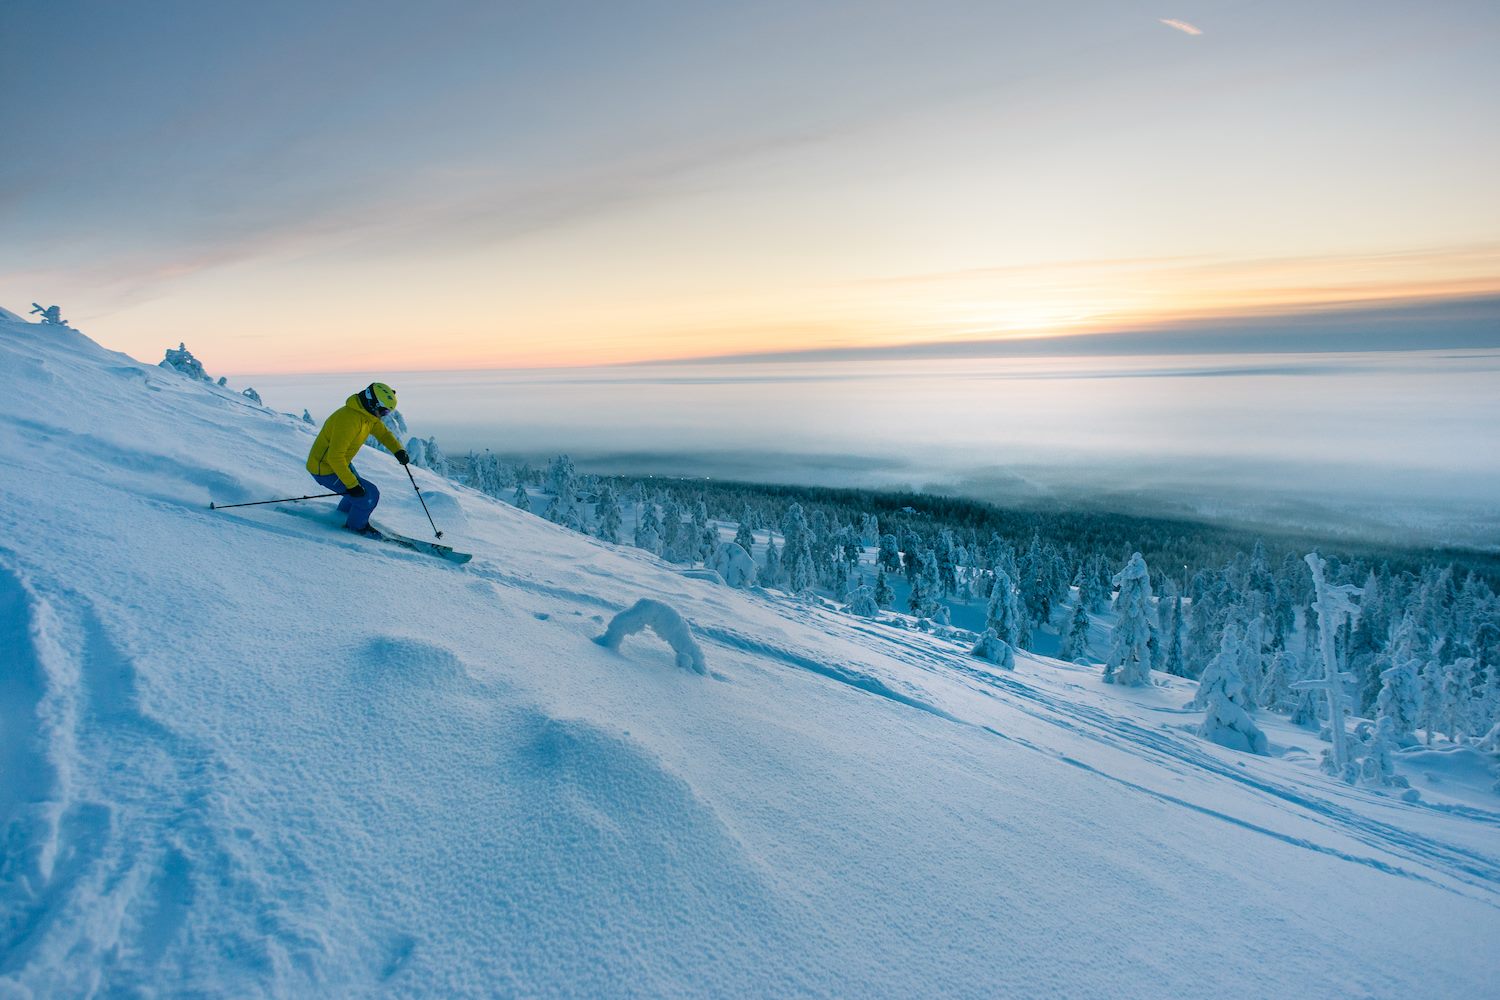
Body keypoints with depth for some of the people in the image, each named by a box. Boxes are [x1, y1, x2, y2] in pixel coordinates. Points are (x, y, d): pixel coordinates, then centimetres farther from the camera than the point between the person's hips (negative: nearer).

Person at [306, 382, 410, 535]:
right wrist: (351, 484, -30)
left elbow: (383, 433, 14)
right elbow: (335, 457, -33)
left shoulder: (368, 414, -2)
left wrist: (398, 450, -5)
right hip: (325, 470, -10)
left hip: (342, 463, 10)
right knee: (370, 494, -9)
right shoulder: (349, 419, -32)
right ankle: (356, 526, 14)